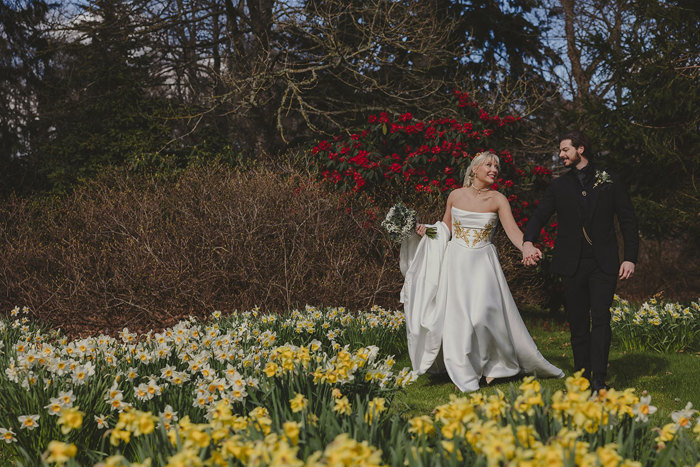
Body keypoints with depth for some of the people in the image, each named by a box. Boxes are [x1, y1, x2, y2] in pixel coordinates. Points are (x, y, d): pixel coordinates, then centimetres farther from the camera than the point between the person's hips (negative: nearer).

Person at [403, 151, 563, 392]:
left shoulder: (498, 200, -2)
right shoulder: (456, 195, 2)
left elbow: (513, 231, -13)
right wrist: (427, 230, -3)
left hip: (482, 263, -1)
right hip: (456, 263, 1)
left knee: (483, 313, -14)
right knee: (458, 317, -1)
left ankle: (491, 364, 9)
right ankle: (465, 373, 12)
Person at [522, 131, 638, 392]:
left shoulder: (609, 182, 6)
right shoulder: (559, 186, 12)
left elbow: (628, 221, 7)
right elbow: (539, 216, 5)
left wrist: (630, 258, -1)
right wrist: (528, 241, -16)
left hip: (603, 263, -2)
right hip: (572, 265, 2)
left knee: (600, 318, -13)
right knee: (578, 324, 5)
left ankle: (599, 380, -13)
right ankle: (582, 378, 13)